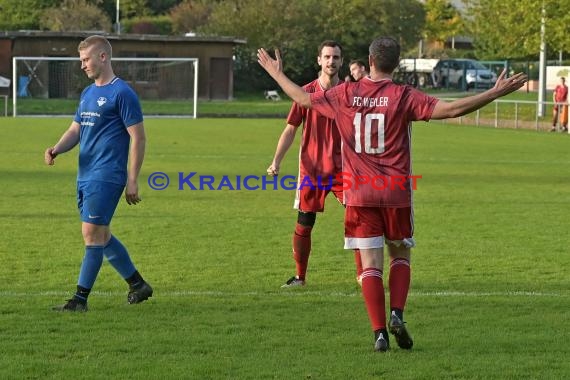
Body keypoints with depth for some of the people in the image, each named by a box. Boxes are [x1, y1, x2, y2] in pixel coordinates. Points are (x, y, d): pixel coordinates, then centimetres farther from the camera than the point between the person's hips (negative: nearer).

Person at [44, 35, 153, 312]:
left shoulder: (121, 93, -9)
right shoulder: (88, 93, 17)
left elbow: (138, 137, -10)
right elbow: (76, 129, 20)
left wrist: (132, 180, -14)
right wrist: (57, 148, -2)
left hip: (106, 177, -9)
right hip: (86, 175, 9)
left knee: (92, 234, -9)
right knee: (101, 236, 13)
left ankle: (80, 298, -6)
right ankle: (138, 285, 25)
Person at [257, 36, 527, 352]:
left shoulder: (345, 94, 0)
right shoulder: (404, 97, -7)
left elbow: (303, 99, 14)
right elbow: (451, 109, -16)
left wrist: (276, 73, 31)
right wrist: (496, 93, -12)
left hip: (359, 194, 1)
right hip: (397, 194, -1)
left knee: (371, 264, 2)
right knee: (400, 256, 17)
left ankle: (379, 332, -5)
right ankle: (397, 315, -2)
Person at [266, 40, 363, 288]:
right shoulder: (306, 92, 1)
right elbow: (291, 129, 3)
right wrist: (276, 161, -4)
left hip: (343, 168, 0)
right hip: (311, 168, 0)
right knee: (304, 224, 3)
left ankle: (362, 275, 3)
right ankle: (300, 277, 18)